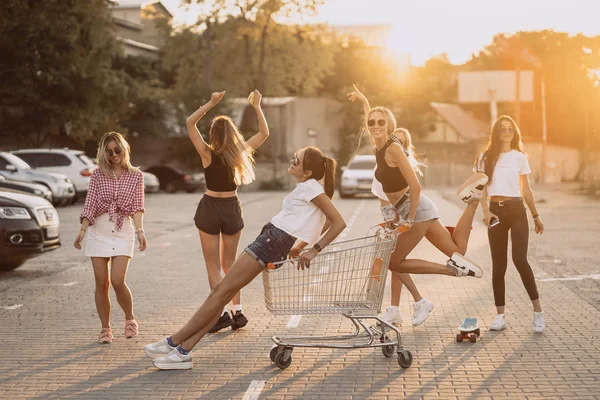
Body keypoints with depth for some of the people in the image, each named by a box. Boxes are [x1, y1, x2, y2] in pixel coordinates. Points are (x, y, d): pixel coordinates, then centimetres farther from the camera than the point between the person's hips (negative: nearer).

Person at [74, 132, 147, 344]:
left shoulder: (136, 175, 6)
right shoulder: (98, 174, 6)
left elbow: (137, 206, 0)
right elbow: (90, 204, 3)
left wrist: (140, 230, -13)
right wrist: (83, 229, -9)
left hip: (123, 231, -1)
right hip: (99, 231, 1)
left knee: (118, 281, -14)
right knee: (101, 283, 1)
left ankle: (130, 318, 11)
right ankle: (105, 328, 13)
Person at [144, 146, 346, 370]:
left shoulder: (311, 187, -8)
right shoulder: (307, 188, 18)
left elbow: (339, 223, -15)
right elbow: (328, 222, 23)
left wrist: (314, 250, -14)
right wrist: (302, 245, 17)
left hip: (273, 240, -10)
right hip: (270, 238, 10)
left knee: (221, 291, -6)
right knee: (221, 292, 4)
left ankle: (173, 342, 0)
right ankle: (183, 351, 3)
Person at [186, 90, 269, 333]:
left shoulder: (208, 154, -13)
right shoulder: (239, 153, -7)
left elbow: (190, 122, -8)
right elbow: (264, 133, 7)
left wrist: (211, 104, -10)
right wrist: (257, 107, 9)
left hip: (210, 209, -3)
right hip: (232, 209, 3)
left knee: (213, 266, 4)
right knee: (229, 264, 16)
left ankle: (222, 313, -5)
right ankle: (237, 312, 10)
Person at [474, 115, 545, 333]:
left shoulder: (520, 157, 6)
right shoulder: (485, 158, 6)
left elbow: (526, 189, 12)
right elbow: (481, 187, 2)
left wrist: (536, 216, 13)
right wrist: (485, 211, -13)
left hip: (516, 210, -1)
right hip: (495, 211, 1)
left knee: (520, 259, -14)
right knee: (499, 265, 4)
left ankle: (538, 311, -6)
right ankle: (500, 316, 8)